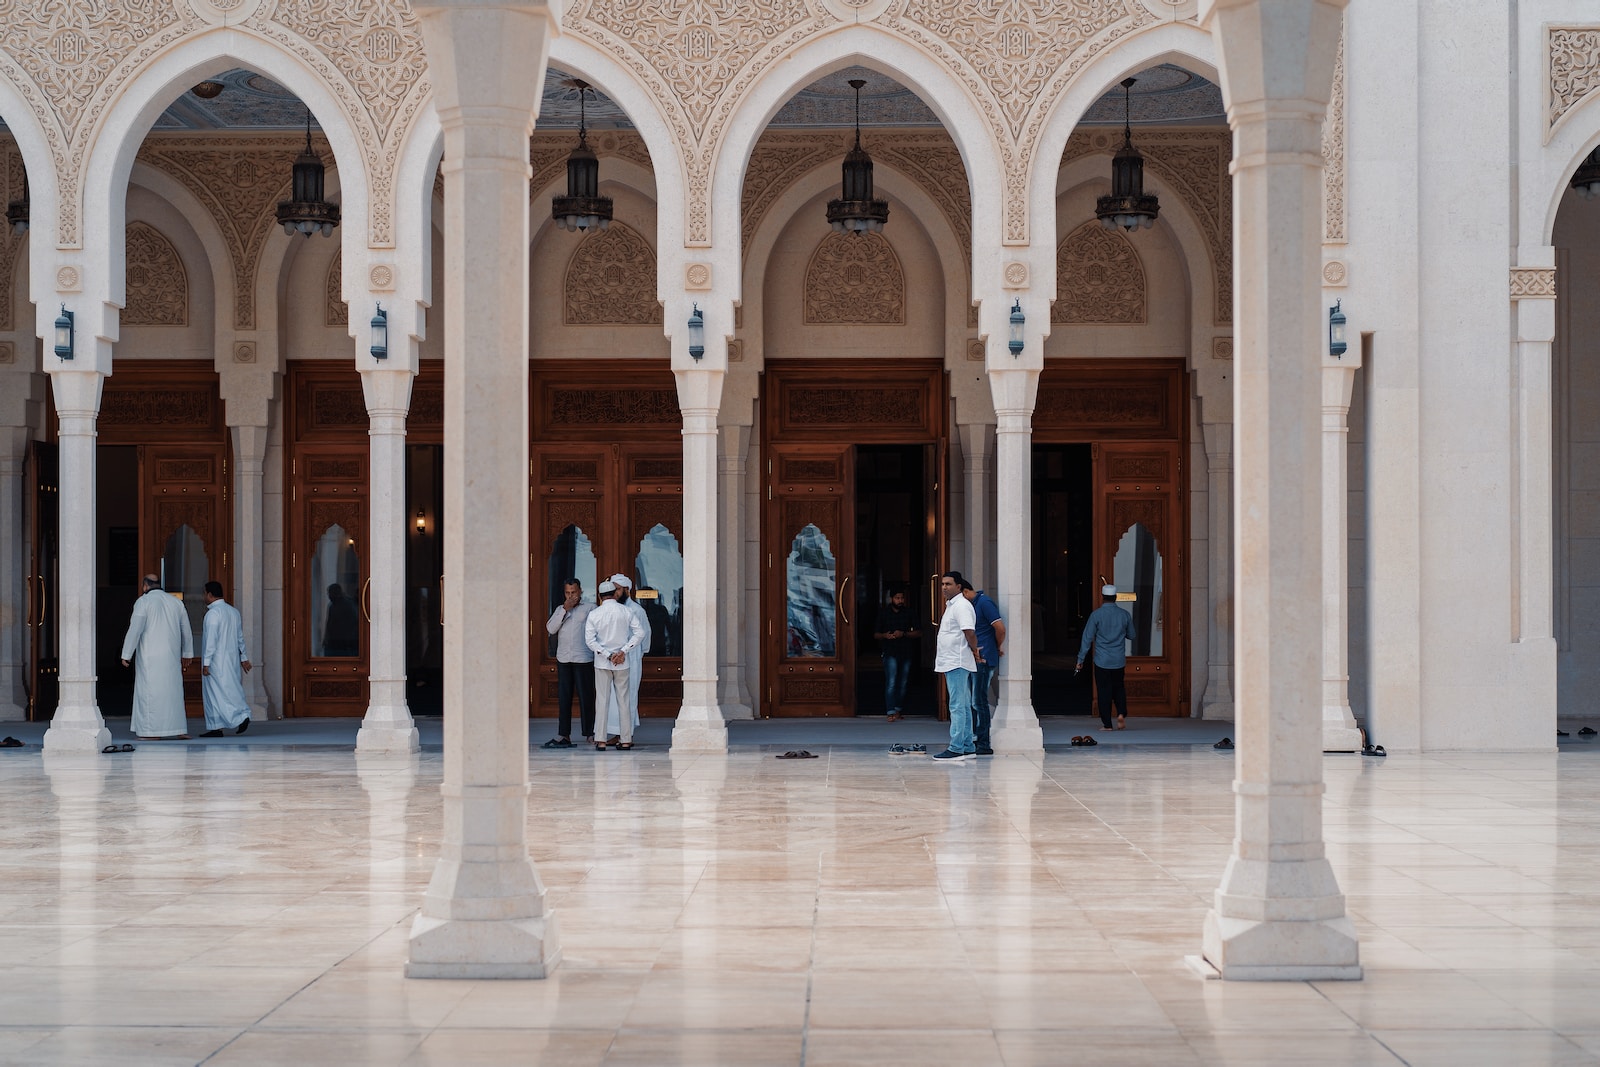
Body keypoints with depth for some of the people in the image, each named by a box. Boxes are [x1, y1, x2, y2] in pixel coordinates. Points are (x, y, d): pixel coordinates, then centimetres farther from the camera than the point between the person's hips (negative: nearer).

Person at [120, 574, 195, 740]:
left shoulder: (143, 602, -6)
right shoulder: (175, 602, 10)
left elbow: (135, 629, -12)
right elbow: (186, 630, 16)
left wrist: (126, 654, -8)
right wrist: (187, 652, 27)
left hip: (150, 657, -5)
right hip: (172, 656, 5)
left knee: (150, 691, -2)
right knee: (173, 690, 10)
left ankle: (153, 732, -4)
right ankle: (178, 730, 8)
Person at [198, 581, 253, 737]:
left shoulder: (213, 613, -15)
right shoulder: (234, 611, 11)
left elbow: (211, 640, -19)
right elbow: (240, 637, 17)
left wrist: (206, 663, -18)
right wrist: (244, 658, 22)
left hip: (217, 661, -9)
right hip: (232, 659, 9)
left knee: (219, 693, -6)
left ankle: (241, 717, -20)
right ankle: (216, 728, 12)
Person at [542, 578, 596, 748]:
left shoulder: (590, 609, 4)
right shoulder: (560, 609, 16)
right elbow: (551, 629, 3)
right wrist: (565, 610, -3)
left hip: (584, 659, -4)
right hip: (563, 659, 4)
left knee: (586, 696, -2)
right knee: (563, 697, 3)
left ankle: (590, 733, 6)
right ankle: (563, 735, 4)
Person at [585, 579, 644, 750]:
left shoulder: (594, 614, -5)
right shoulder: (626, 611, -2)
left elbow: (589, 640, -10)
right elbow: (640, 633, -5)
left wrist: (607, 655, -9)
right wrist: (623, 651, -8)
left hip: (602, 662, -1)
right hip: (622, 663, 1)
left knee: (602, 700, 2)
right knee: (623, 700, 8)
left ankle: (601, 740, -1)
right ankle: (626, 739, 8)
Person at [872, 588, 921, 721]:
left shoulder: (910, 614, 6)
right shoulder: (883, 614, 6)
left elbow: (918, 633, 2)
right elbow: (876, 634, 10)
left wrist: (903, 634, -14)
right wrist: (885, 635, -13)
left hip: (906, 653, 2)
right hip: (890, 653, -2)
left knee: (902, 684, 8)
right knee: (891, 683, -12)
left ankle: (898, 710, 19)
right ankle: (890, 712, -16)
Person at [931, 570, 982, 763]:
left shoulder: (961, 606, -13)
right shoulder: (951, 606, 20)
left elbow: (970, 633, -21)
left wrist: (975, 651, -8)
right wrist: (975, 652, 20)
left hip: (957, 663, -11)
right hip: (952, 663, 11)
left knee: (958, 707, -12)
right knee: (963, 707, 12)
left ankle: (956, 749, -14)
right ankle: (967, 748, 17)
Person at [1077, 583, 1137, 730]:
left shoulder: (1096, 614, -10)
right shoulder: (1124, 615, -1)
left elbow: (1087, 638, -7)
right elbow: (1131, 636, 12)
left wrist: (1080, 659, -1)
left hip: (1102, 661, -2)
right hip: (1119, 660, 3)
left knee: (1104, 691, 4)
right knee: (1119, 688, 19)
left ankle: (1107, 724, 5)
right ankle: (1121, 714, -1)